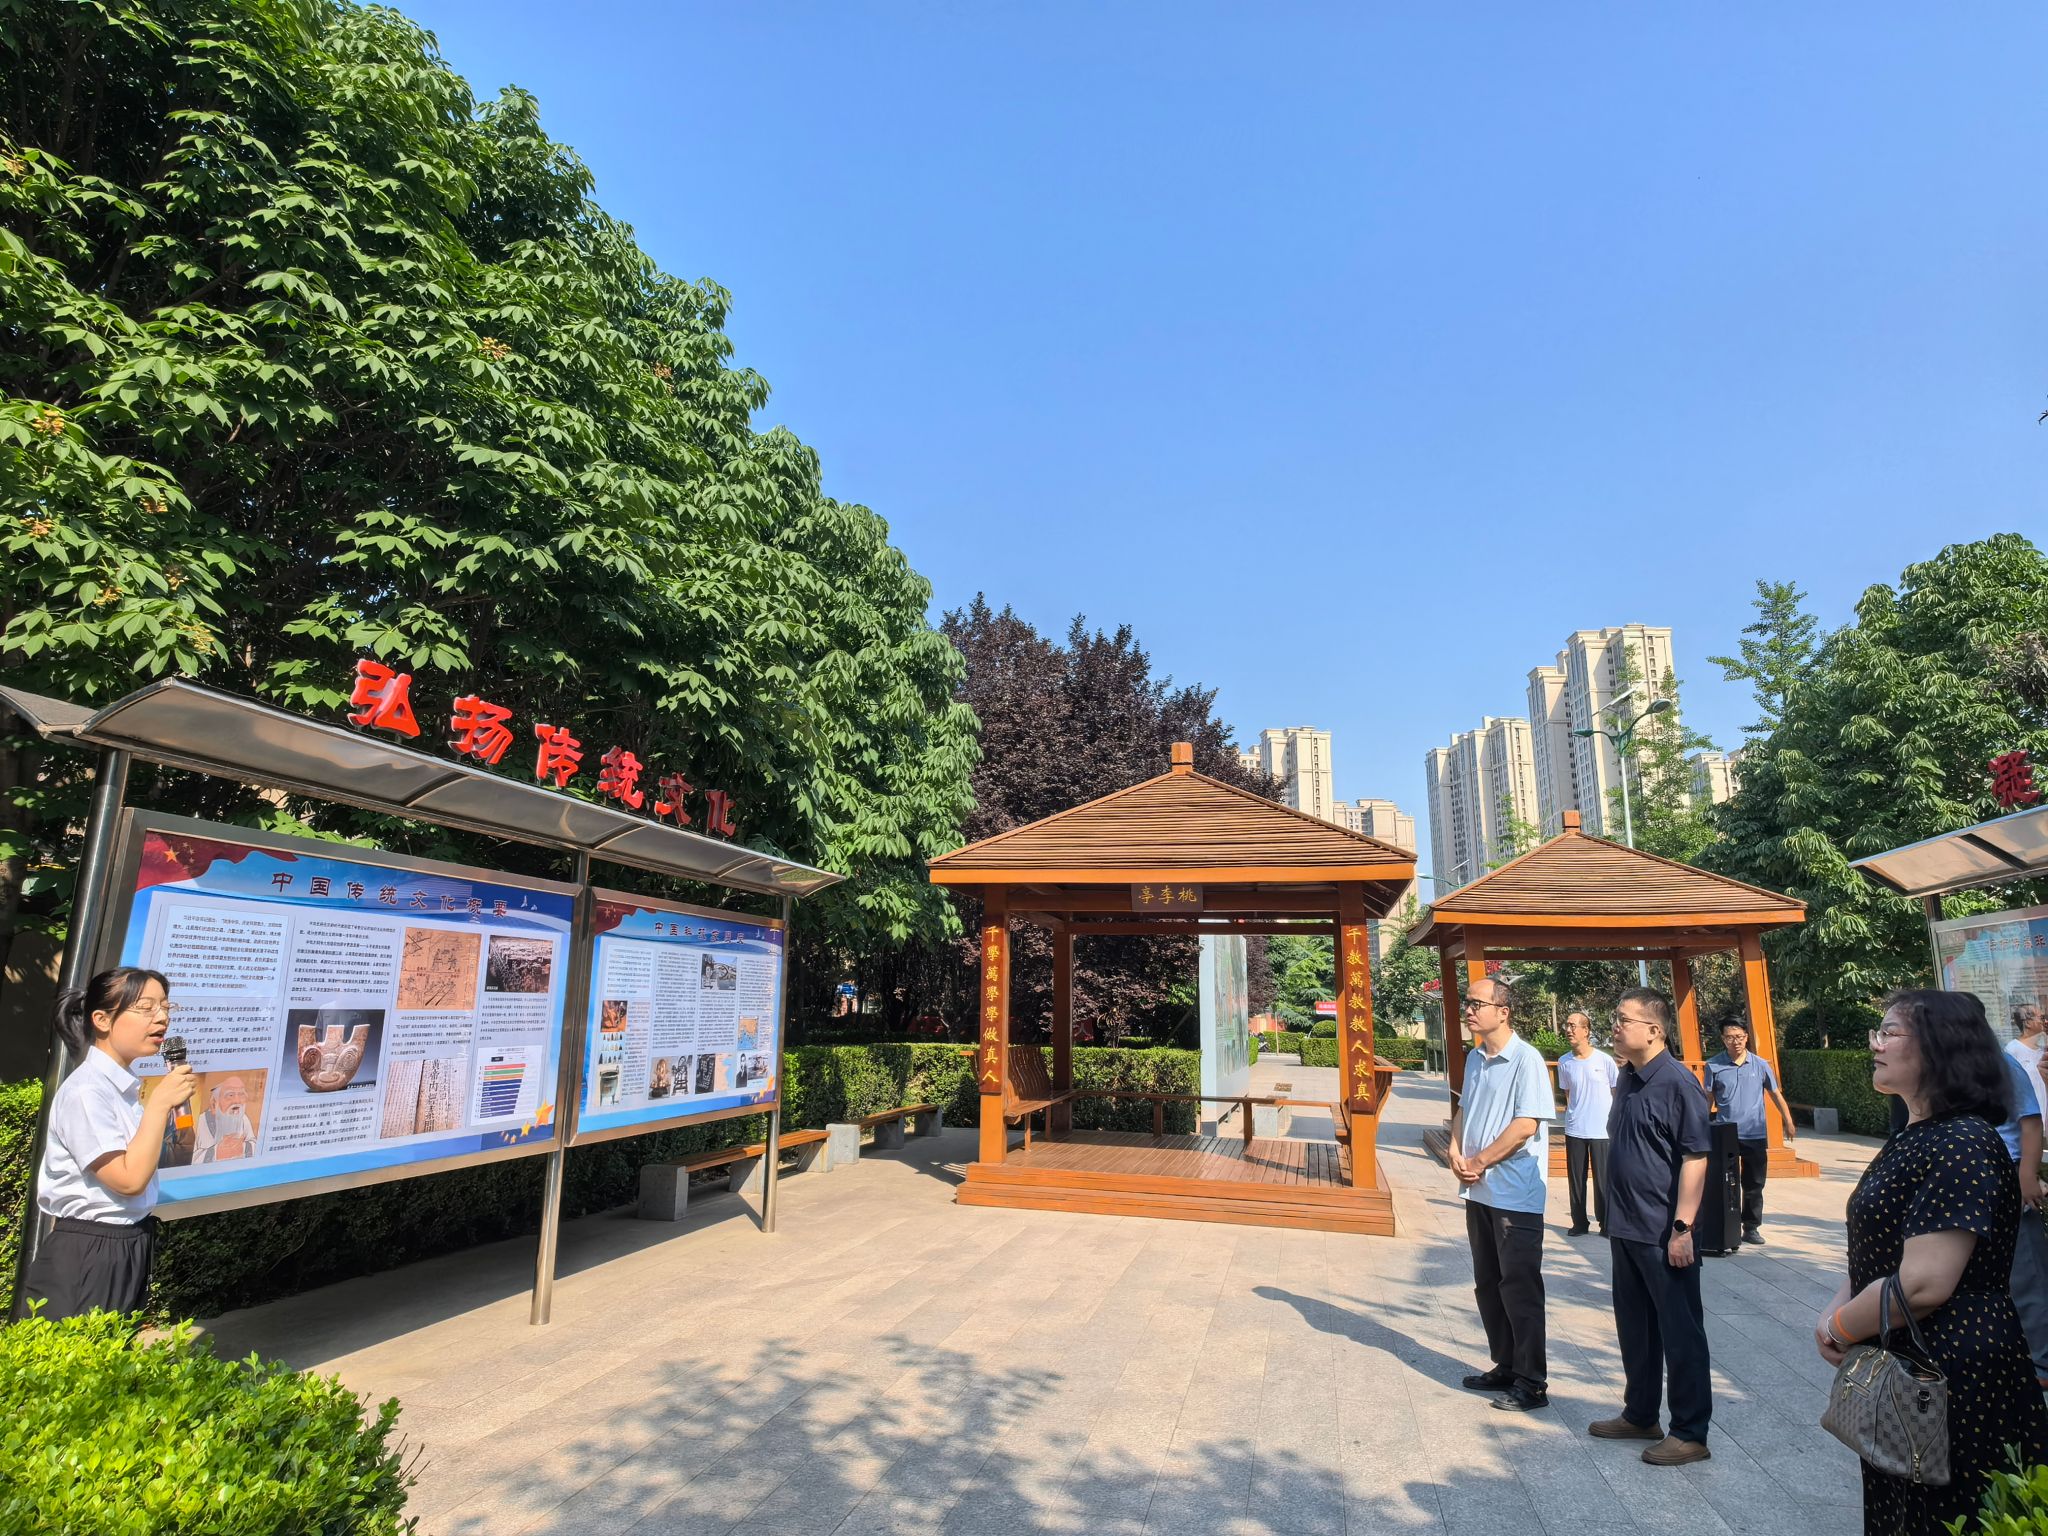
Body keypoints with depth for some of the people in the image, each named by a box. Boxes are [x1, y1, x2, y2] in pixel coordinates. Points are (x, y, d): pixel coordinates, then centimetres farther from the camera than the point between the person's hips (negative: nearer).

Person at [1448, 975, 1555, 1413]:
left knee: (1519, 1290, 1)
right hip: (1479, 1192, 8)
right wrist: (1456, 1154, -1)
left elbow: (1525, 1126, -21)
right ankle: (1504, 1367, 30)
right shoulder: (1474, 1058, 9)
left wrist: (1478, 1162, -14)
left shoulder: (1526, 1060, -16)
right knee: (1487, 1285, 16)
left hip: (1516, 1195, -8)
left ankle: (1531, 1382, 13)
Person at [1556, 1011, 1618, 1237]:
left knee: (1603, 1180, 2)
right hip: (1574, 1131, 3)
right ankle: (1579, 1223, 20)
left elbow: (1617, 1093, 4)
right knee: (1575, 1179, 8)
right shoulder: (1564, 1063, 1)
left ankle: (1606, 1223, 18)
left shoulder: (1605, 1060, -7)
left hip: (1602, 1131, -3)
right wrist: (1573, 1115, 7)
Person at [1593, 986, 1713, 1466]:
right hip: (1626, 1228, 8)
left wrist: (1682, 1227, -20)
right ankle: (1639, 1414, 34)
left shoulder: (1678, 1083, -17)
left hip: (1664, 1233, -8)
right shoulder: (1626, 1079, 8)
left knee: (1680, 1333, 6)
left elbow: (1695, 1158, -19)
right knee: (1634, 1327, 19)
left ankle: (1690, 1434, 20)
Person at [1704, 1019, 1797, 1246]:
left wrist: (1788, 1122, -1)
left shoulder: (1760, 1065, 1)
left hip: (1755, 1135, 1)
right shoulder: (1714, 1065, -3)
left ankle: (1751, 1227, 22)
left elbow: (1775, 1094, 7)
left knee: (1754, 1184, 9)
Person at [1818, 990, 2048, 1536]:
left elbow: (1923, 1283, -26)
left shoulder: (1962, 1145, -22)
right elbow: (1876, 1254, 14)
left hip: (1956, 1381, -9)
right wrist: (1834, 1312, -2)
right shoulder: (1912, 1139, 10)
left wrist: (1840, 1327, -12)